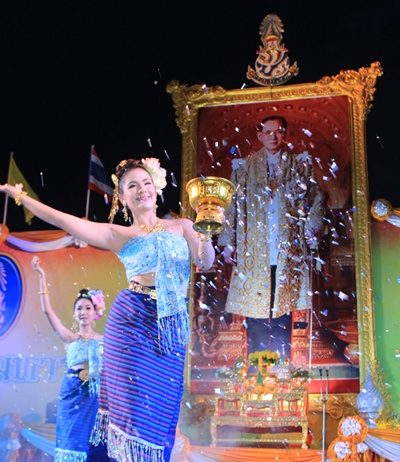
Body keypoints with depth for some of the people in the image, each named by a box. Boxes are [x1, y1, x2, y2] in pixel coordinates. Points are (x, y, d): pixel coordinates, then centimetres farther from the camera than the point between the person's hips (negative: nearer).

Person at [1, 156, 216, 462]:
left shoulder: (181, 226, 12)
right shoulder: (117, 235, 5)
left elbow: (206, 263, 3)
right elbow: (62, 220, 0)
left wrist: (206, 231, -15)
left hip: (172, 325, 2)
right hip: (133, 321, -2)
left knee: (162, 406, 5)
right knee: (133, 400, -2)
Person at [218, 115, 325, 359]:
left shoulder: (301, 165, 11)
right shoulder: (243, 167, 10)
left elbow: (316, 200, 13)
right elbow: (232, 206, 9)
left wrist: (310, 234, 2)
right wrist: (228, 243, 3)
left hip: (288, 251, 0)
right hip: (253, 252, 0)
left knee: (283, 308, 2)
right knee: (255, 311, -1)